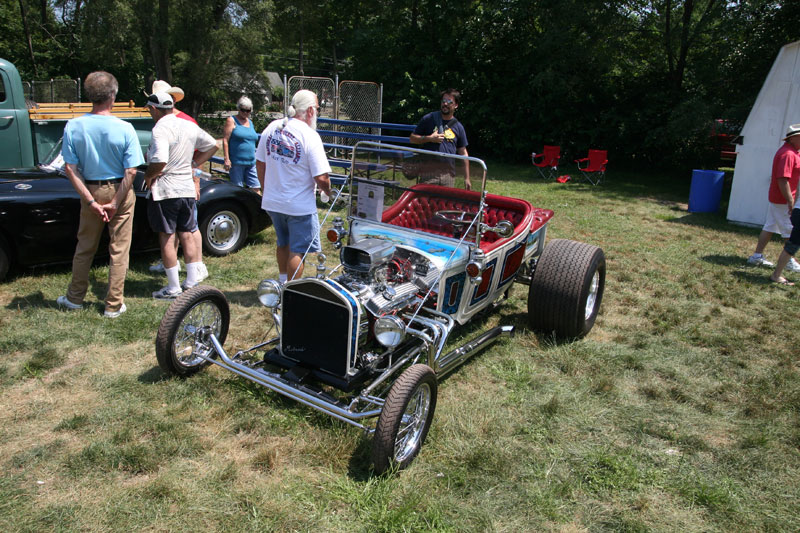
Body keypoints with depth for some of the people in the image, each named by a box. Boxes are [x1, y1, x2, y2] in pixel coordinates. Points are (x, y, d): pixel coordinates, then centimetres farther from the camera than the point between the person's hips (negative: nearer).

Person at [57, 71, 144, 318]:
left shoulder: (73, 126, -7)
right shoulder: (124, 129, -15)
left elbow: (70, 168, -8)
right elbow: (131, 171, -17)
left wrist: (91, 201, -6)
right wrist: (116, 202, -10)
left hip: (91, 191, 3)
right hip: (119, 192, -3)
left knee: (85, 247, 18)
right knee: (118, 250, 7)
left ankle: (75, 297, 32)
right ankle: (113, 305, 13)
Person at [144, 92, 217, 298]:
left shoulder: (160, 129, -16)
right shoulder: (189, 126, 7)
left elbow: (159, 161, -28)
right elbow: (212, 145, 18)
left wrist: (148, 176, -10)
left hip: (164, 190, -7)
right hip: (187, 188, 7)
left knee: (166, 239, 1)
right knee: (186, 235, 14)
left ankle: (173, 287, 6)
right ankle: (192, 281, 19)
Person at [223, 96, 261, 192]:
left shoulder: (250, 123, 18)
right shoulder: (231, 121, -1)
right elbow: (225, 140, -7)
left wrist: (255, 159, 22)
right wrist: (227, 159, -15)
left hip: (251, 162, 6)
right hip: (236, 162, -5)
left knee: (256, 189, -1)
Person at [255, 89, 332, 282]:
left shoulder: (272, 127, 1)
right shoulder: (310, 136, -17)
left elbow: (260, 164, 9)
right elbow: (321, 178, -19)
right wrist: (329, 192, 2)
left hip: (272, 201, 7)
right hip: (300, 206, -7)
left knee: (283, 243, 24)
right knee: (298, 250, 5)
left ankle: (283, 282, 41)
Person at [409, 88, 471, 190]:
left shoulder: (458, 127, 9)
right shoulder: (429, 119, 4)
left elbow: (463, 153, 12)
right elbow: (412, 138, 7)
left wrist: (466, 178, 7)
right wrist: (429, 138, -10)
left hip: (449, 174, 2)